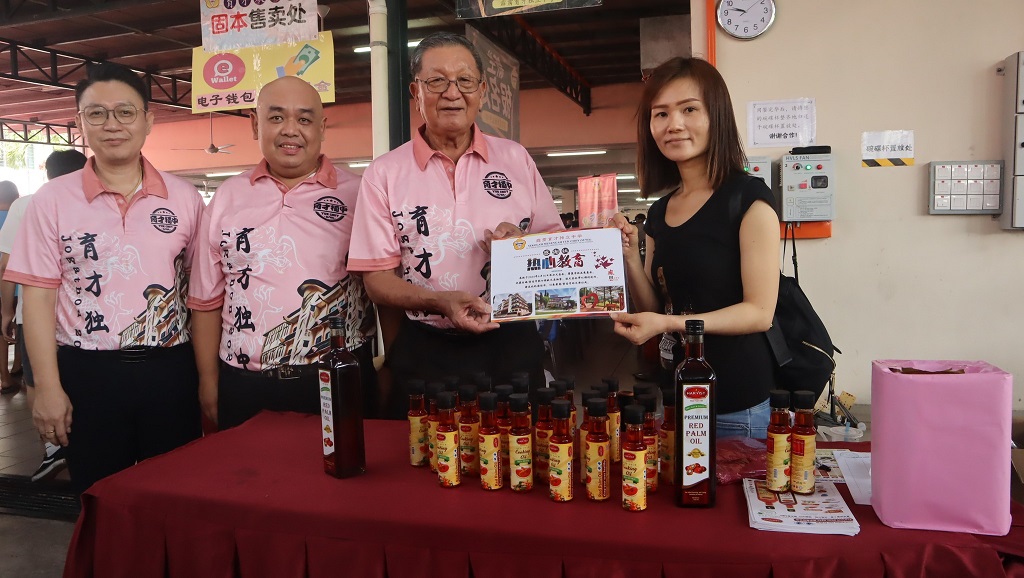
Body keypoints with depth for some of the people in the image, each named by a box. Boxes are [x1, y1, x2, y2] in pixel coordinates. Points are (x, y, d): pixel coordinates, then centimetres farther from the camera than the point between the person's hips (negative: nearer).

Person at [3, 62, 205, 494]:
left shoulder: (184, 198, 2)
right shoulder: (53, 199, 0)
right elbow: (38, 297, -2)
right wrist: (48, 389, -7)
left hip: (170, 370, 1)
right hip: (87, 374, 0)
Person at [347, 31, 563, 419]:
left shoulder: (515, 159, 5)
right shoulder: (384, 174, -1)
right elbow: (377, 280, -3)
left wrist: (522, 243, -13)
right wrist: (441, 302, -20)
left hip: (512, 346, 2)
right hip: (426, 353, -1)